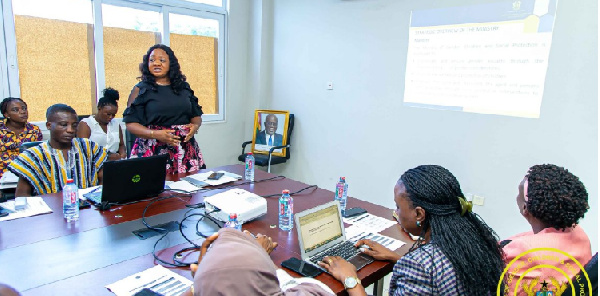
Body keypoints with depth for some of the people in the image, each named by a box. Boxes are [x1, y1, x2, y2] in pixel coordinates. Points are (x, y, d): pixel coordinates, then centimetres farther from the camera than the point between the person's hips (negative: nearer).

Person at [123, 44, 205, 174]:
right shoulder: (141, 89, 4)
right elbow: (131, 124, -1)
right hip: (153, 152, -2)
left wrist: (195, 126, -3)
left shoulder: (183, 87, 14)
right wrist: (155, 134, -16)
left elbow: (196, 116, 19)